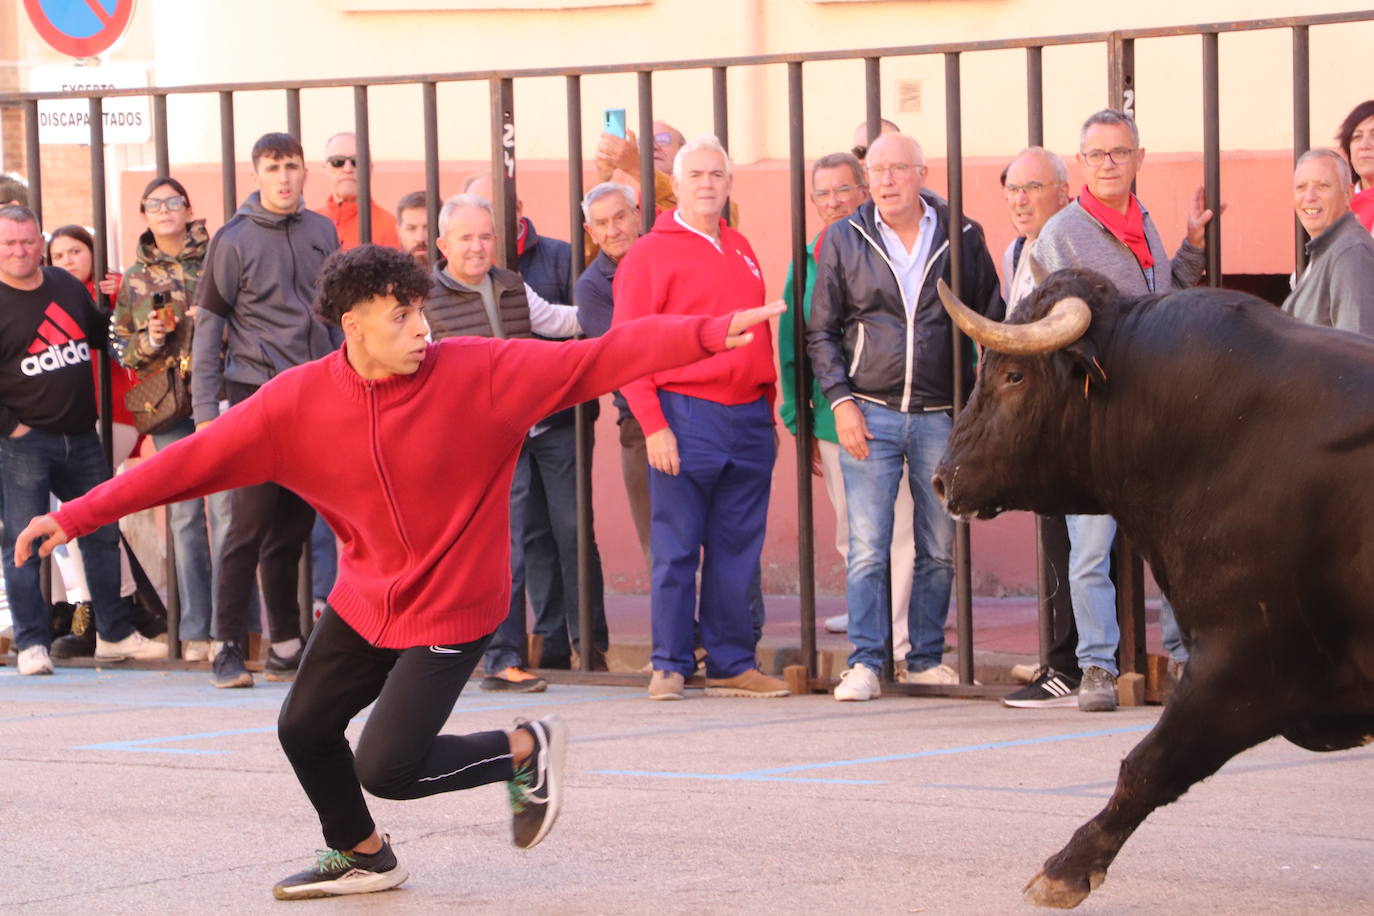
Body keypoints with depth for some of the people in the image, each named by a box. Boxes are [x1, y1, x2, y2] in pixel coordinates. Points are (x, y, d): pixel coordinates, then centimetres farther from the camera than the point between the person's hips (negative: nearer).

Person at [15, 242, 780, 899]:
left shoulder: (483, 373, -19)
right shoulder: (298, 401, -12)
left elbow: (601, 359, -21)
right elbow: (195, 459, -9)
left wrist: (713, 334, -31)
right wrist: (78, 516, -12)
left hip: (451, 609, -5)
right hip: (366, 598, 5)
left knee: (386, 767, -12)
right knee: (305, 729, 11)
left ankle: (527, 750, 14)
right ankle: (363, 858, 38)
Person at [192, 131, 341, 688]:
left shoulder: (322, 233, 10)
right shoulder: (234, 240, -3)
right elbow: (208, 327, -3)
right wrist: (205, 410, -7)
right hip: (256, 394, -4)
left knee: (294, 527, 8)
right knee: (250, 523, -8)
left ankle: (286, 647, 15)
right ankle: (227, 647, -3)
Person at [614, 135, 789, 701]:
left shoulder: (741, 251, 16)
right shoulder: (650, 255, -2)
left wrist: (769, 412, 15)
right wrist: (652, 424, -14)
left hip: (748, 420, 5)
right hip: (686, 417, -5)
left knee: (738, 551, 7)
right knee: (676, 550, -2)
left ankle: (732, 664, 12)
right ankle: (670, 667, 3)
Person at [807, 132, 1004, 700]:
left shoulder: (962, 237, 5)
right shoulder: (844, 240, 4)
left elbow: (992, 323, 11)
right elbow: (821, 332, 7)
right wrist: (840, 401, -4)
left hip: (941, 415, 1)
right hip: (870, 413, -1)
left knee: (939, 550, 6)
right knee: (866, 548, -6)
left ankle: (926, 659, 16)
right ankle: (864, 663, -2)